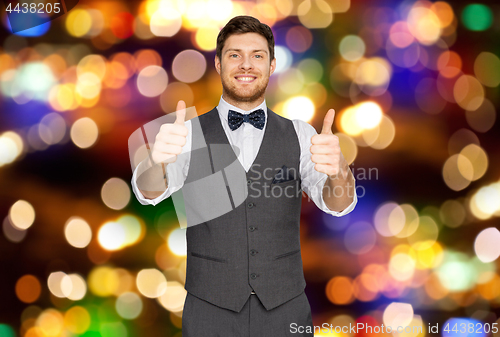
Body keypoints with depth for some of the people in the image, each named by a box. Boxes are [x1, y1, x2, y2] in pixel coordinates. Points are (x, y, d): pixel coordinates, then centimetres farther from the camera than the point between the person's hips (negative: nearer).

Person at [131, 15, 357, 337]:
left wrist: (337, 170, -36)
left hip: (286, 310, 1)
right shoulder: (191, 135, -2)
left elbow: (337, 203, -12)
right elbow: (150, 192, -18)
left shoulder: (299, 135, 1)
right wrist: (157, 160, -41)